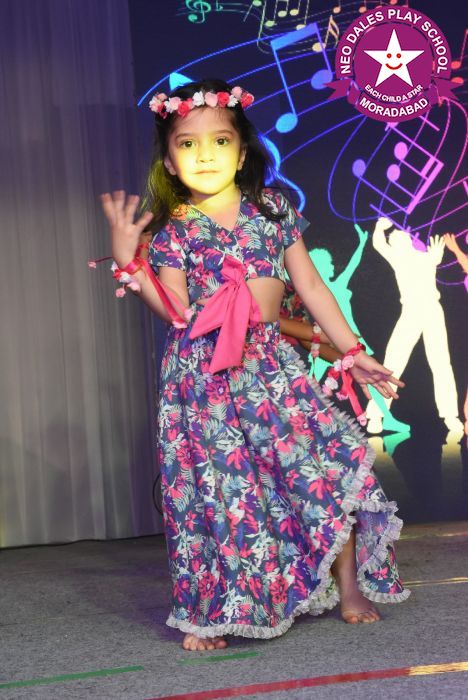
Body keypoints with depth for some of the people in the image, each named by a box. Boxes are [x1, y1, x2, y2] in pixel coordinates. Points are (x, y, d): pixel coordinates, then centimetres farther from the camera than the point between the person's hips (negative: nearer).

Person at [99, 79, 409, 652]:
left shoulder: (273, 210, 7)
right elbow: (177, 311, -10)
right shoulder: (172, 229, 0)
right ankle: (210, 615, 11)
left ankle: (350, 587, 12)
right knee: (217, 483, -3)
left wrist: (353, 353, 9)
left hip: (273, 365, 3)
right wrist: (126, 257, -16)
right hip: (205, 375, -2)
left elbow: (312, 288, 10)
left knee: (332, 460, -4)